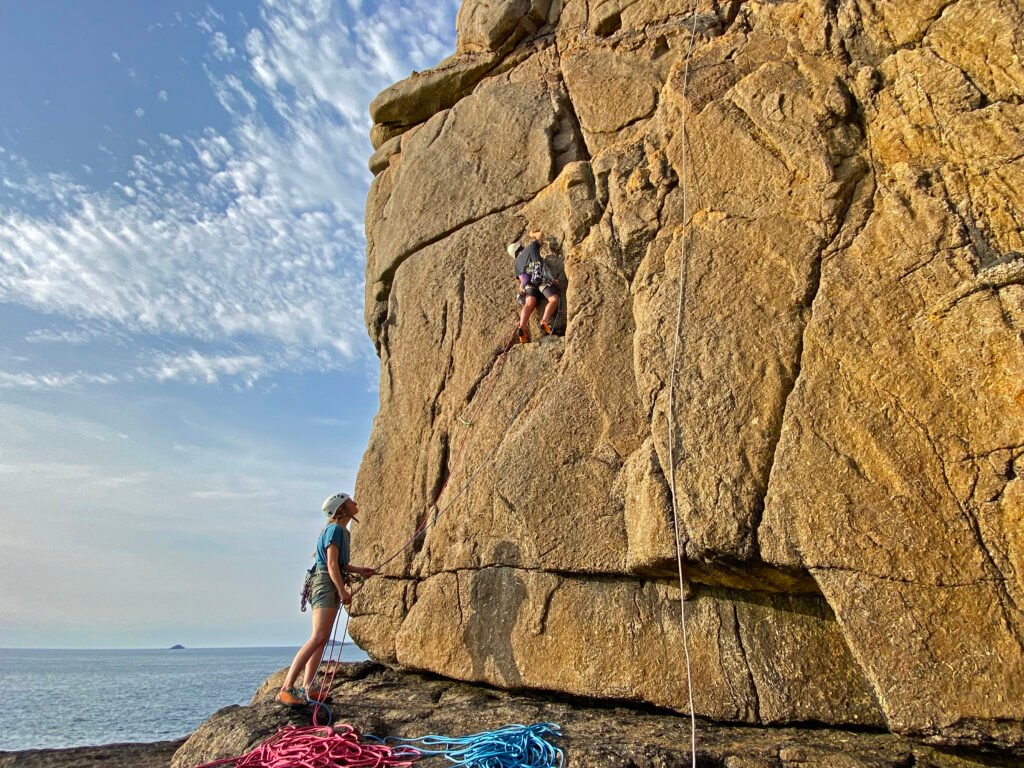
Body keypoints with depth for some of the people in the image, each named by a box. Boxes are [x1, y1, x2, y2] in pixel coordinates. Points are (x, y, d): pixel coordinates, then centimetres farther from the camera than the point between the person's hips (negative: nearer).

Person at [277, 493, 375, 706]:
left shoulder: (341, 530, 18)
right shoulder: (335, 529, -12)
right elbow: (331, 565, -18)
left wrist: (360, 571, 27)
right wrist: (343, 591, -19)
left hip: (333, 587, 11)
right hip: (326, 584, -11)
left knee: (323, 639, 9)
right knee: (317, 637, -18)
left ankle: (306, 689, 10)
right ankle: (286, 689, -19)